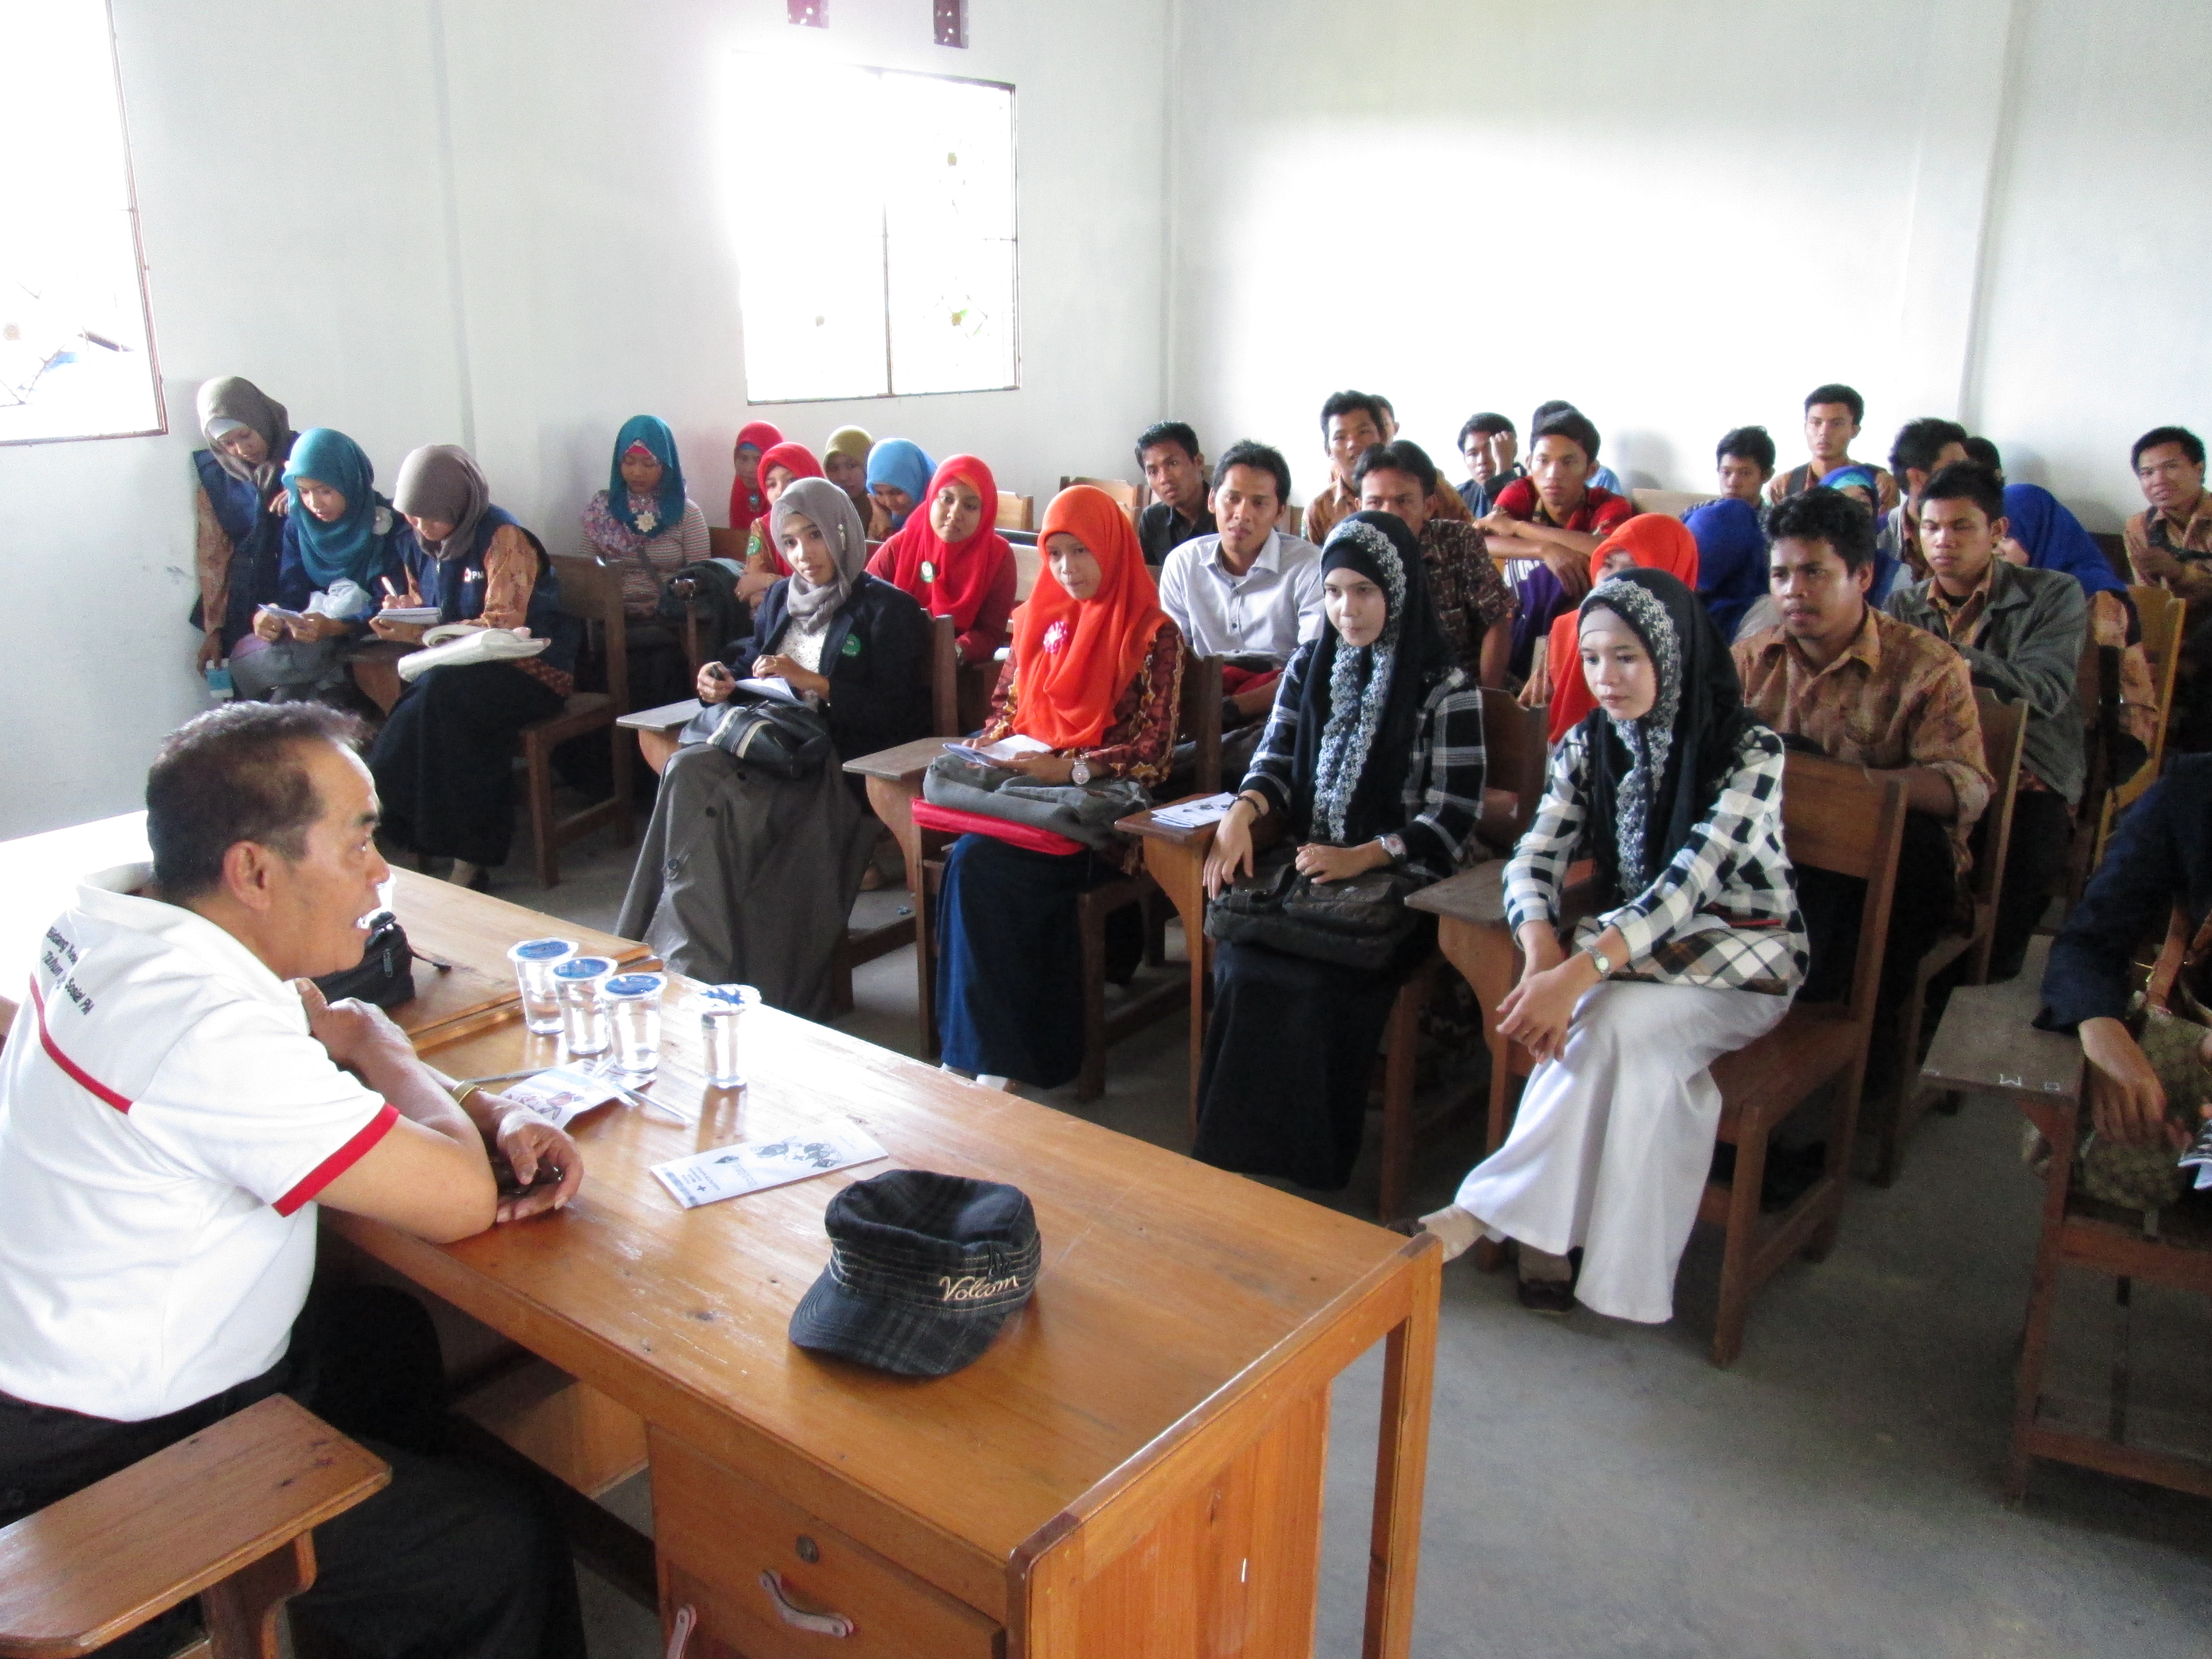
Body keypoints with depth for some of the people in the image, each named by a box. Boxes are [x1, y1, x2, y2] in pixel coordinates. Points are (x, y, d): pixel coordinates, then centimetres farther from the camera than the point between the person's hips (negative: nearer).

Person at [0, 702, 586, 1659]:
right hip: (113, 1465, -10)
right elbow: (460, 1202, -28)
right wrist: (362, 1037, -11)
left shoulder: (110, 923, -4)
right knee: (502, 1551, -5)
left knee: (390, 1333, 28)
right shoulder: (212, 1028, -33)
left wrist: (495, 1118, -11)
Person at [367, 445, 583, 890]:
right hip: (467, 669, 6)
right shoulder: (421, 545, 12)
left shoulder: (502, 537, -10)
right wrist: (402, 615, -7)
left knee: (440, 698, -33)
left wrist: (420, 634, -22)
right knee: (428, 700, -28)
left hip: (531, 672, -6)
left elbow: (504, 625, -16)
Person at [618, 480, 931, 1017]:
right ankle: (694, 964, -28)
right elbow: (748, 661, 27)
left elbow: (896, 712, -7)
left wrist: (812, 682, -14)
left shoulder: (888, 610, 2)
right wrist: (721, 679, 3)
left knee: (721, 794, -31)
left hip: (838, 765, -6)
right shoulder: (780, 598, 22)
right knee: (688, 767, -26)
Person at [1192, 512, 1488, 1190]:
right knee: (1239, 961, -26)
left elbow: (1454, 813, -6)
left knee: (1301, 982, -29)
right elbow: (1276, 758, 11)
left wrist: (1362, 857, -20)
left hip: (1394, 882, -4)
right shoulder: (1309, 665, 15)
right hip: (1302, 869, 4)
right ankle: (1227, 1155, -16)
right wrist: (1242, 814, -12)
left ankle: (1300, 1168, -16)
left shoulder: (1445, 686, -2)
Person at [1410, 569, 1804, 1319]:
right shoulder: (1588, 746, 2)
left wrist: (1577, 975, -40)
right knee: (1595, 1029, -31)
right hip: (1627, 953, 4)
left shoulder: (1749, 751, -15)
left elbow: (1688, 880, -27)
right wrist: (1544, 959, -30)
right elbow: (1534, 861, -8)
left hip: (1743, 961, -4)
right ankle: (1550, 1235, -27)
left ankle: (1486, 1208, -27)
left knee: (1605, 1024, -32)